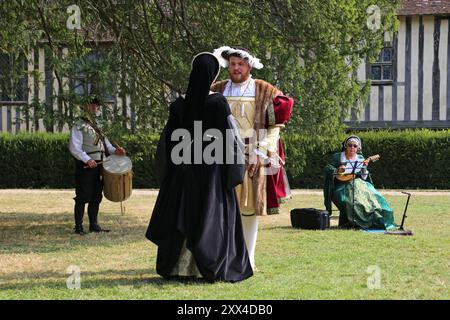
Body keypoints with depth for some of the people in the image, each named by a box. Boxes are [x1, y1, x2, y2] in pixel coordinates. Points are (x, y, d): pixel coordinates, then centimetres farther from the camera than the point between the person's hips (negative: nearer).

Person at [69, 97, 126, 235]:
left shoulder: (98, 125, 18)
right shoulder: (79, 125, -6)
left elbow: (104, 142, 20)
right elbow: (74, 147, -14)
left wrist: (114, 150, 0)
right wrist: (87, 159, -24)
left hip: (99, 165, 8)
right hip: (85, 166, -7)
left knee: (96, 197, 12)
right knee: (83, 198, -5)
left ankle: (94, 225, 20)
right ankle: (79, 227, 0)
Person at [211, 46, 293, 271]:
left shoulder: (264, 91, 4)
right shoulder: (217, 90, 10)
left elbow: (274, 127, -1)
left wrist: (260, 153, -11)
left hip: (253, 157, -1)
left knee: (250, 206, 1)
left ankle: (249, 258, 8)